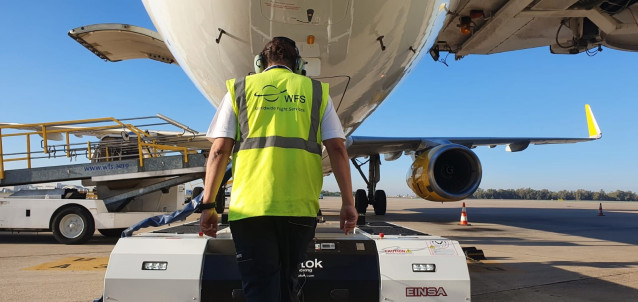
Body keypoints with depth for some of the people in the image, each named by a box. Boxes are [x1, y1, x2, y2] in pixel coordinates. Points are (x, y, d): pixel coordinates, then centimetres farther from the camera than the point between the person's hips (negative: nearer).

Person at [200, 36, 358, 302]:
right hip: (299, 205, 2)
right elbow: (337, 148, 4)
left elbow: (220, 150, 4)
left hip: (249, 205, -1)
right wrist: (348, 202, 6)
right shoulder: (316, 91, 14)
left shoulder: (240, 89, 13)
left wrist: (208, 205, 5)